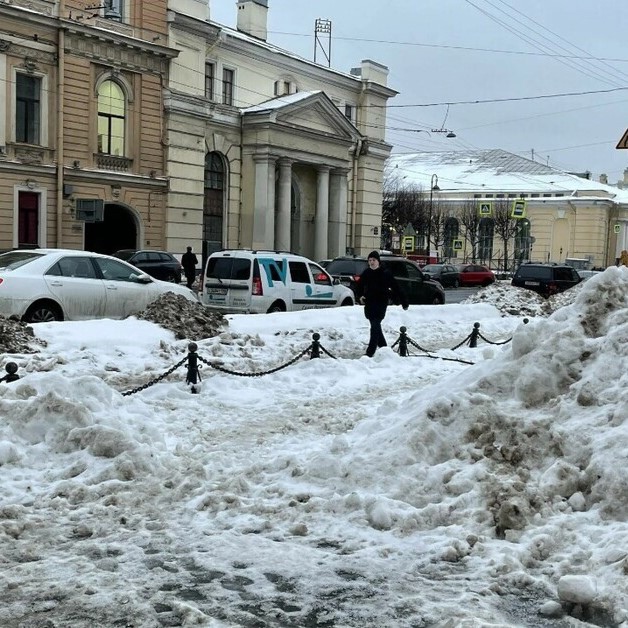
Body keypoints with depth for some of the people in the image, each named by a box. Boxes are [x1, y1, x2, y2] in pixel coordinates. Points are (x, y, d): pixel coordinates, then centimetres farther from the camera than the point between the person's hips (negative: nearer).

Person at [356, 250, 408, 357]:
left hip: (381, 303, -5)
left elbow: (396, 288, -4)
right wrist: (360, 296, -1)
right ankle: (383, 346, 32)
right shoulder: (366, 273, 5)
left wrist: (404, 301, -4)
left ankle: (370, 352, -13)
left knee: (375, 326, -12)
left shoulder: (385, 273, -7)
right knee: (375, 326, 16)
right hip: (369, 303, 5)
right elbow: (360, 286, 19)